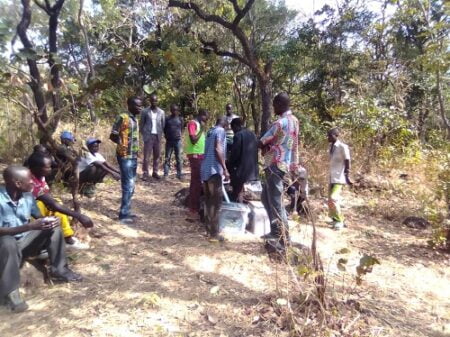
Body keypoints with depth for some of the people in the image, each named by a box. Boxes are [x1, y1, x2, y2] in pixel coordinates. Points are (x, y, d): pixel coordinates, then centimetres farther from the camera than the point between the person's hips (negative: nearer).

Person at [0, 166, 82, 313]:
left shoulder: (27, 195, -4)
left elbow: (39, 217, 6)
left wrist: (47, 221, -18)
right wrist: (30, 226, -37)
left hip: (25, 240, 7)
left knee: (53, 228, -9)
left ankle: (59, 269, -2)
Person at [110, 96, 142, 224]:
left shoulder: (135, 120, 14)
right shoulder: (122, 118, -11)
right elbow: (112, 136, -12)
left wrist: (135, 149, 14)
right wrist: (123, 144, -19)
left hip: (133, 156, 9)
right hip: (125, 157, -9)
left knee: (131, 186, 13)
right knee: (128, 186, -7)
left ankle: (126, 212, 23)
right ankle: (123, 215, 1)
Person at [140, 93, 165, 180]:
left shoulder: (161, 112, 8)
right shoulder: (145, 111, 0)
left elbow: (163, 124, 10)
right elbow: (141, 124, 4)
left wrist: (160, 134, 1)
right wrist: (144, 134, -2)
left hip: (157, 136, 3)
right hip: (148, 136, -3)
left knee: (157, 155, 6)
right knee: (146, 155, -3)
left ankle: (155, 172, 14)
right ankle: (145, 173, 1)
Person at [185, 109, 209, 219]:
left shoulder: (199, 124, 17)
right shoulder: (192, 123, -11)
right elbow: (193, 140, -21)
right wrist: (202, 129, -16)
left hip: (200, 155, 10)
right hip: (195, 156, -10)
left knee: (196, 181, 14)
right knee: (196, 182, -8)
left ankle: (192, 207, 23)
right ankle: (193, 210, -2)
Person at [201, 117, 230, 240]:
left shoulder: (210, 131, 20)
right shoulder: (220, 131, -4)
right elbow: (217, 149, -18)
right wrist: (225, 169, -18)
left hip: (205, 169, 9)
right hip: (214, 170, -8)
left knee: (208, 200, 15)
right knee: (216, 201, -4)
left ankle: (209, 228, 22)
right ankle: (214, 233, -2)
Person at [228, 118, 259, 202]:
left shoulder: (238, 135, -14)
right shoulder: (252, 134, 11)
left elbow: (234, 153, -16)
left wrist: (229, 167, -4)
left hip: (241, 169, -8)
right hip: (251, 168, 8)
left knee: (236, 192, 2)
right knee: (239, 190, 20)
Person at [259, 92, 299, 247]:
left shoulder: (280, 123, -19)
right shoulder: (293, 120, 10)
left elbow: (261, 142, -10)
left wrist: (267, 146, 10)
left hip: (275, 165, -10)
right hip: (285, 164, 10)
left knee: (276, 203, -3)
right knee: (266, 197, 20)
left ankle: (284, 240, 4)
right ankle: (276, 231, 25)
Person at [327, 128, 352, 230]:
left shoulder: (343, 147, -11)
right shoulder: (331, 147, 11)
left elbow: (347, 162, -13)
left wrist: (347, 177, -18)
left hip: (339, 178, -8)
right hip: (332, 178, 8)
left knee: (333, 198, -19)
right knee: (330, 200, 8)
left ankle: (339, 221, -3)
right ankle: (337, 220, 22)